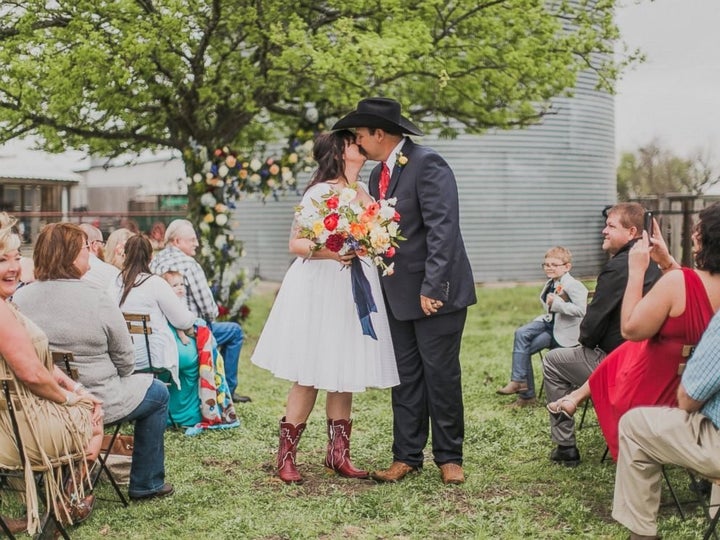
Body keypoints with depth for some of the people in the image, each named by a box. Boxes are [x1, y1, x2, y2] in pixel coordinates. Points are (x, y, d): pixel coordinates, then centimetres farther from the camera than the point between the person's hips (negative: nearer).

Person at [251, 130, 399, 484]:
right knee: (310, 378, -3)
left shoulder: (364, 194, 14)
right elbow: (295, 243, -11)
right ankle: (286, 455, 7)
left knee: (345, 376, 9)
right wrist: (327, 252, -27)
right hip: (320, 290, -7)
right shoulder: (320, 192, -8)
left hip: (355, 292, 7)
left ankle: (338, 453, 19)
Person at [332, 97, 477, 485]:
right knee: (406, 377, 10)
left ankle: (449, 457, 14)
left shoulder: (427, 164, -14)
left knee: (441, 375, 1)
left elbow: (443, 228, -21)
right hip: (398, 294, 8)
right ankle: (407, 456, 17)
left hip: (436, 291, -8)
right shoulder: (378, 174, 13)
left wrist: (432, 287, -24)